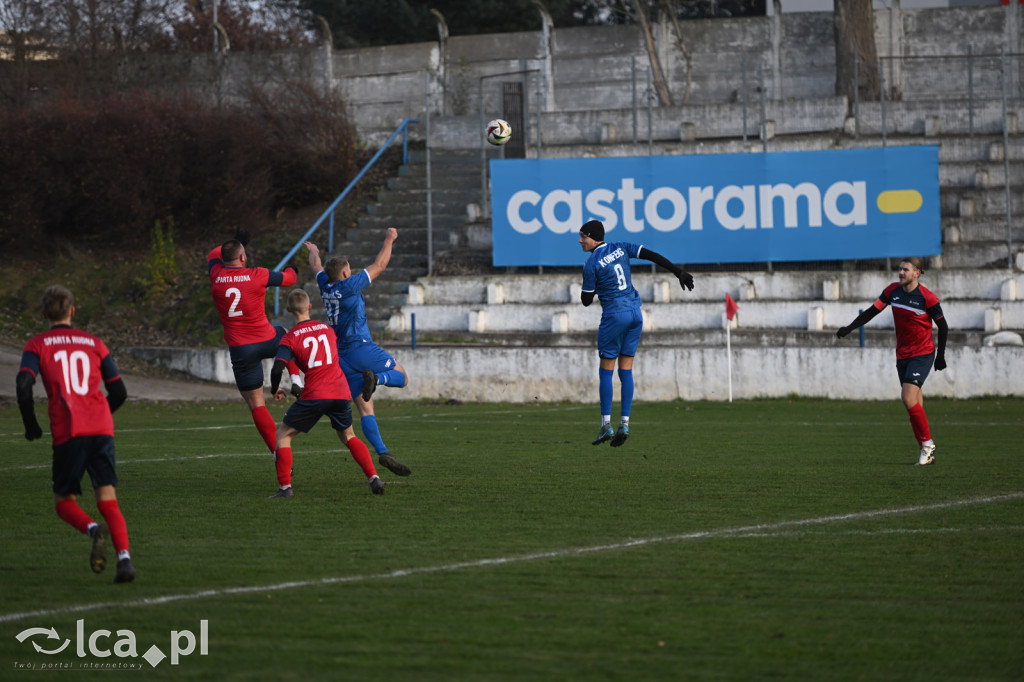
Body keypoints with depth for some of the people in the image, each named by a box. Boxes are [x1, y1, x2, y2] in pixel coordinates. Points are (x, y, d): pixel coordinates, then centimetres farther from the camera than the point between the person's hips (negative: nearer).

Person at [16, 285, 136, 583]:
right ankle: (124, 557, -21)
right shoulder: (93, 343, 17)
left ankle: (93, 529, -21)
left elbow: (24, 385, -7)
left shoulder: (38, 345, 9)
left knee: (63, 500, 10)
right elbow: (119, 393, 16)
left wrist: (31, 425, 6)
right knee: (108, 500, 1)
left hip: (68, 433, -2)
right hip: (102, 429, 2)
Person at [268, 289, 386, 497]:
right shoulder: (327, 329, 14)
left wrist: (275, 390, 8)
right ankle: (374, 478, 8)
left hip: (314, 394, -4)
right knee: (348, 436, 24)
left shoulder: (290, 338, 0)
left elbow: (278, 368, -10)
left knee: (283, 434, 10)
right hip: (341, 392, 4)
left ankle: (285, 487, -3)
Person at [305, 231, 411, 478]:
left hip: (342, 357, 6)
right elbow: (379, 265, -1)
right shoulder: (349, 285, -8)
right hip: (361, 347, -6)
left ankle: (382, 453, -11)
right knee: (402, 377, 7)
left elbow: (316, 266, 30)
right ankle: (376, 378, -23)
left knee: (365, 409, 1)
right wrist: (389, 240, 12)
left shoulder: (326, 286, 7)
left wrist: (313, 251, 51)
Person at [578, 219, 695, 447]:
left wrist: (589, 286, 15)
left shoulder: (591, 264, -10)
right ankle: (624, 424, 4)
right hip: (635, 313, 6)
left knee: (606, 371, 3)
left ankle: (606, 425, 0)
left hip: (614, 316, -6)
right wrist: (678, 273, -1)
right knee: (626, 370, 8)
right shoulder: (620, 248, 7)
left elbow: (586, 300, -5)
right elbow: (653, 256, -1)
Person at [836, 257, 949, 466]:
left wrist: (941, 355, -3)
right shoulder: (893, 291, 2)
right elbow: (872, 311, 8)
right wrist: (849, 328, -2)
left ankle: (927, 443, -6)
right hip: (902, 355, 6)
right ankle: (927, 453, 9)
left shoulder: (927, 298, -13)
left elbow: (943, 326, -4)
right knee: (914, 404, 4)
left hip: (922, 354, -6)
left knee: (908, 398, -20)